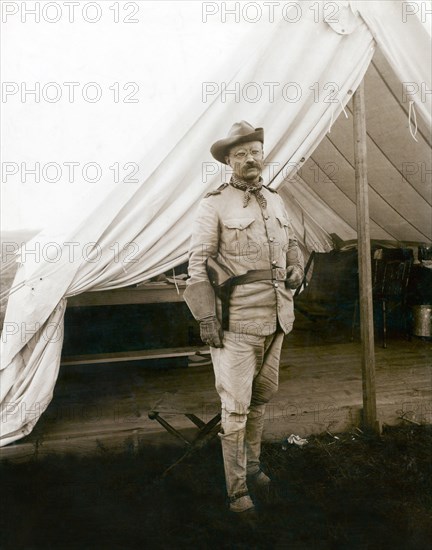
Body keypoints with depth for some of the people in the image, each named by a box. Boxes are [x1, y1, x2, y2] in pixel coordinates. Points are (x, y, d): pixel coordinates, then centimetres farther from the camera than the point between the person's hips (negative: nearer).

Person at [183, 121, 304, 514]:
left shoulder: (275, 201, 12)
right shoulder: (215, 205, -7)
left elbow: (291, 241, 27)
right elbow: (198, 262, -9)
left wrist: (296, 267, 6)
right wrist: (206, 316, -14)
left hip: (275, 318, 7)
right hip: (236, 321, -6)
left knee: (262, 397, 18)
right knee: (236, 406, -1)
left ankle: (253, 467, 37)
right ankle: (237, 488, 15)